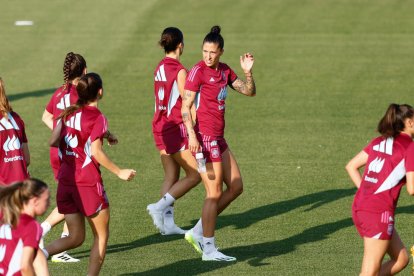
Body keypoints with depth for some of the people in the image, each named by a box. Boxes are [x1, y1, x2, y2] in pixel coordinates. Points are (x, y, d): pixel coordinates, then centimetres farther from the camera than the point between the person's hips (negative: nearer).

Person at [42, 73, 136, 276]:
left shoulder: (69, 113, 7)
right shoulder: (97, 118, -10)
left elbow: (53, 141, 6)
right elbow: (95, 152, -18)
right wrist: (119, 172, -11)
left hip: (65, 180, 6)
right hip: (88, 182, -6)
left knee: (75, 238, 13)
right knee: (101, 235, 10)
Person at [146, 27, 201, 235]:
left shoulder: (159, 68, 8)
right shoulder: (179, 71, -15)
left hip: (160, 127, 8)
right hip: (176, 128, -8)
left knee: (171, 176, 11)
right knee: (194, 175, 1)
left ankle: (167, 222, 6)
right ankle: (160, 206, -8)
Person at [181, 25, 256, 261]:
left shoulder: (224, 71, 11)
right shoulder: (198, 71, -11)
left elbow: (249, 91, 15)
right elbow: (185, 106, -15)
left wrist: (248, 71, -4)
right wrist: (192, 135, -25)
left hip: (218, 138, 9)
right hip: (204, 137, -9)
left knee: (236, 187, 10)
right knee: (215, 193, -5)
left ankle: (198, 233, 15)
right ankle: (209, 249, 3)